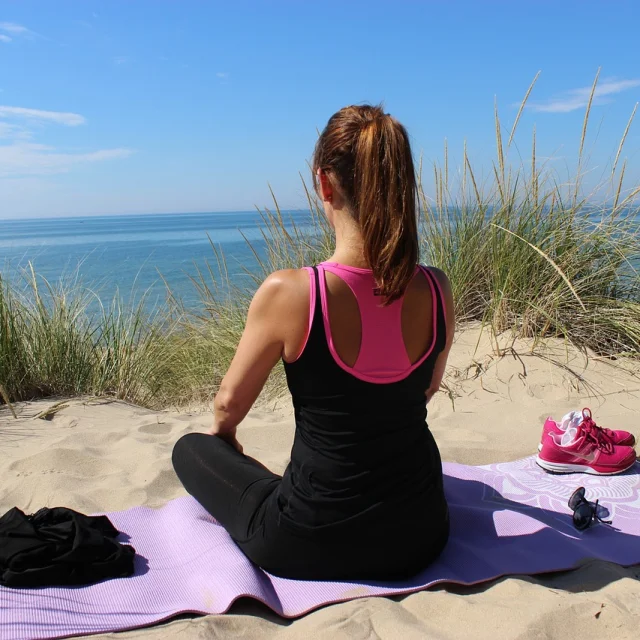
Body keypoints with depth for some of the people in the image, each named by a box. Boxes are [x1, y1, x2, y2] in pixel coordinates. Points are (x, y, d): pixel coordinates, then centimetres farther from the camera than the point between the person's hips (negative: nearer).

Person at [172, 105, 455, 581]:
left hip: (311, 547, -5)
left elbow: (229, 405, -7)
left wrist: (225, 439, 18)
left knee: (191, 450, 18)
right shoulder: (436, 291, -12)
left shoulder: (287, 293, -25)